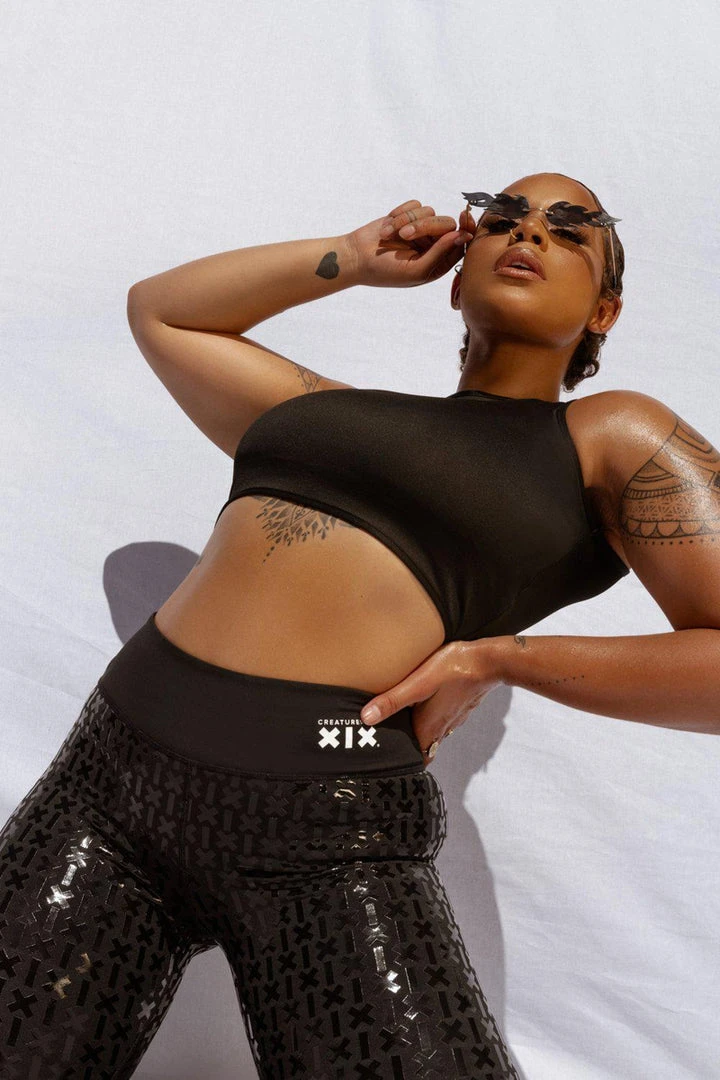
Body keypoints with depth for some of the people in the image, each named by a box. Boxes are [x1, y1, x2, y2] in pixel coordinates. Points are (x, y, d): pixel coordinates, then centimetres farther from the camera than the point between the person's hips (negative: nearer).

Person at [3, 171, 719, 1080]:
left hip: (324, 822, -4)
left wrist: (498, 657, -5)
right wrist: (356, 257, 23)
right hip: (112, 761, 5)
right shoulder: (327, 404, 21)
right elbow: (158, 310, 32)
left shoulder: (611, 438, 7)